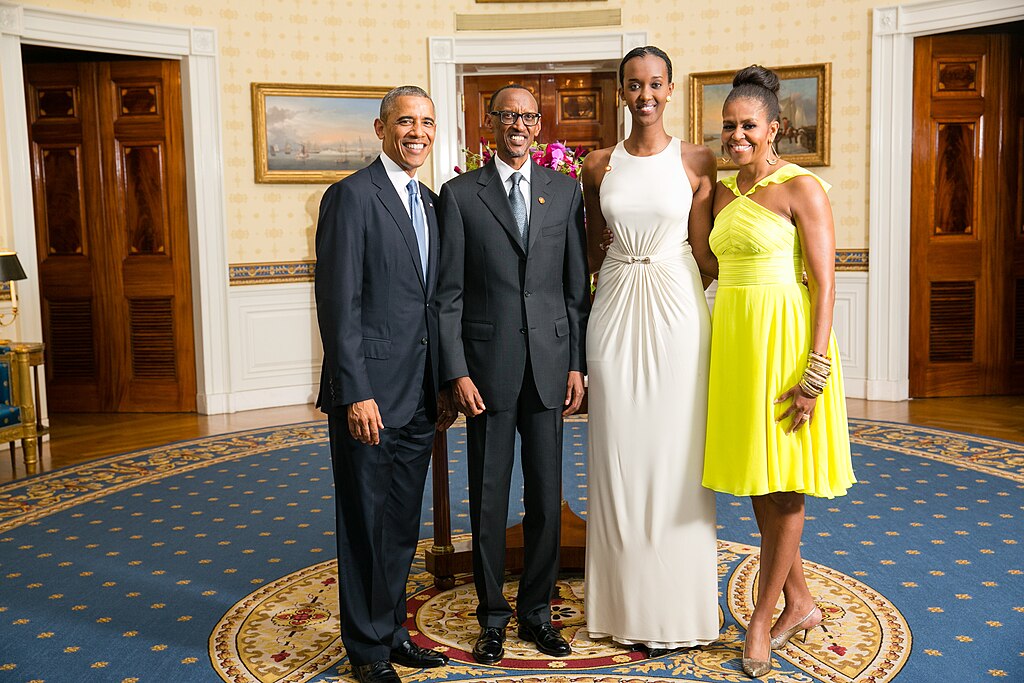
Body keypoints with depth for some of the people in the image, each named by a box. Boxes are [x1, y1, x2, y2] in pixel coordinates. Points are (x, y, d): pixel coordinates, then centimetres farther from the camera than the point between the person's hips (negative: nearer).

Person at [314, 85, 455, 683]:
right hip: (369, 392, -7)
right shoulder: (352, 196, -9)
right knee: (366, 523, 6)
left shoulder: (432, 203, 14)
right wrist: (356, 392, -20)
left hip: (420, 396, 7)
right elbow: (338, 303, -15)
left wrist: (444, 385, 14)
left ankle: (393, 631, 32)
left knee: (403, 523, 17)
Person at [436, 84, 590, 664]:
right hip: (488, 364, -2)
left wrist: (578, 364, 2)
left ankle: (537, 609, 26)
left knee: (547, 495, 9)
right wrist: (457, 372, -8)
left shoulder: (565, 190, 8)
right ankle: (493, 615, 23)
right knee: (489, 497, 7)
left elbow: (577, 285, 7)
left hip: (550, 363, 2)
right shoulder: (461, 193, 2)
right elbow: (449, 293, -1)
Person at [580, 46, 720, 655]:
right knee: (618, 455, 7)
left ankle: (673, 606, 19)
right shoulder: (599, 165, 8)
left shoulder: (696, 161, 1)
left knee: (674, 457, 3)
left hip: (676, 309, -2)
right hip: (615, 311, 3)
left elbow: (704, 252, 2)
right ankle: (626, 602, 22)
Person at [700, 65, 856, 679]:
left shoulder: (802, 188, -9)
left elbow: (825, 284, -13)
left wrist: (815, 373, -18)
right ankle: (801, 604, 28)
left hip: (785, 339, -7)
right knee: (757, 478, 12)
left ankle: (763, 617, 16)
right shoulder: (724, 192, 12)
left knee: (784, 484, 3)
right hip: (734, 337, 7)